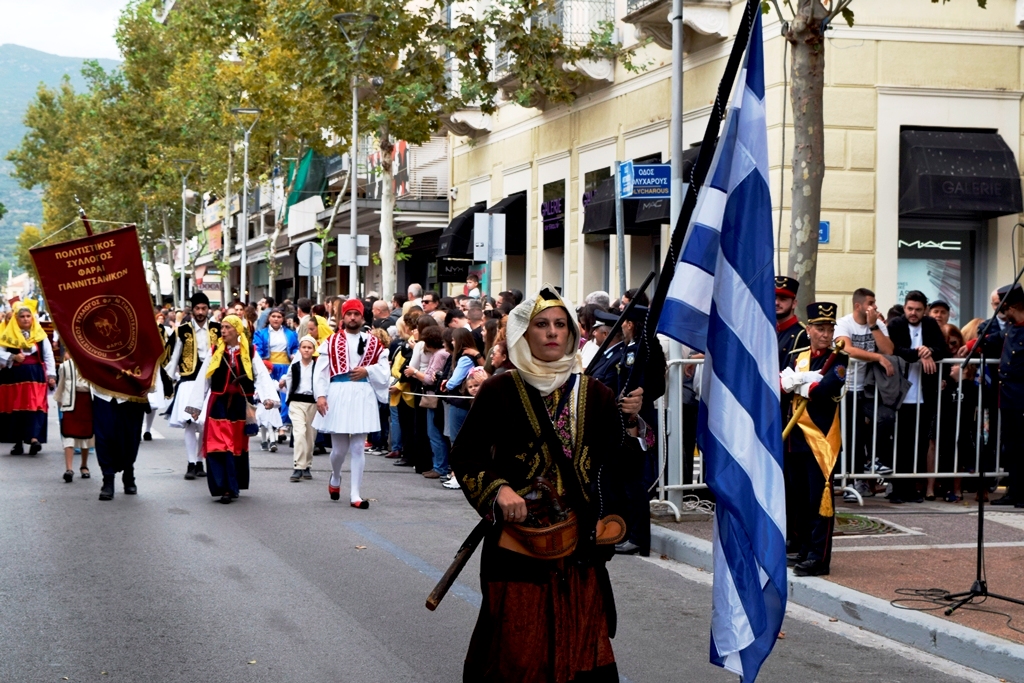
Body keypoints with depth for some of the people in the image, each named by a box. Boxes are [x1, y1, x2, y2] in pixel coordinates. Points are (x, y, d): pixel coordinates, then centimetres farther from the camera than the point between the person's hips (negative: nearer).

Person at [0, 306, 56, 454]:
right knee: (16, 408, 3)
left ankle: (34, 438, -21)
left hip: (35, 375, 0)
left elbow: (48, 356, 6)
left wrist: (51, 375, 0)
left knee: (35, 407, -12)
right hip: (14, 376, 0)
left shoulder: (40, 335, 6)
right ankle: (18, 442, 10)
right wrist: (13, 357, -16)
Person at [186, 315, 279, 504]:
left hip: (240, 404, 0)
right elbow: (202, 379, 6)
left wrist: (268, 396, -21)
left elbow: (262, 375, -5)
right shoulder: (215, 351, 5)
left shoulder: (249, 352, 3)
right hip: (218, 404, 0)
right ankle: (225, 487, -7)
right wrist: (196, 405, 3)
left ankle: (233, 486, 15)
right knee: (219, 445, -9)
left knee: (238, 446, 6)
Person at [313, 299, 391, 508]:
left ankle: (355, 494, 4)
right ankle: (335, 478, 36)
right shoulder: (331, 342, 6)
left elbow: (385, 371, 8)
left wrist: (367, 370, -9)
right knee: (339, 448, 5)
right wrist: (320, 395, -10)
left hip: (363, 397, 1)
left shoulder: (374, 343, 9)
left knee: (357, 448, 0)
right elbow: (320, 371, 0)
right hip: (338, 396, -1)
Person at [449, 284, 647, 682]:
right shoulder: (500, 391, -1)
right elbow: (465, 455, -1)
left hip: (580, 543, 3)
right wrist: (498, 490, -16)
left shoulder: (594, 394, 7)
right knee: (518, 646, 0)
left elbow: (617, 464, 5)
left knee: (580, 640, 6)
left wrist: (630, 423, -11)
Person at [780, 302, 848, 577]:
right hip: (797, 437, 6)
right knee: (799, 497, 13)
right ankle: (803, 548, 24)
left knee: (820, 499, -6)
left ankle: (819, 557, -5)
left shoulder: (838, 360, -5)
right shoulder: (799, 358, 14)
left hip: (822, 438, -6)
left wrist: (798, 384, -9)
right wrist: (804, 379, -18)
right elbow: (781, 381, 0)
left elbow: (825, 389, -23)